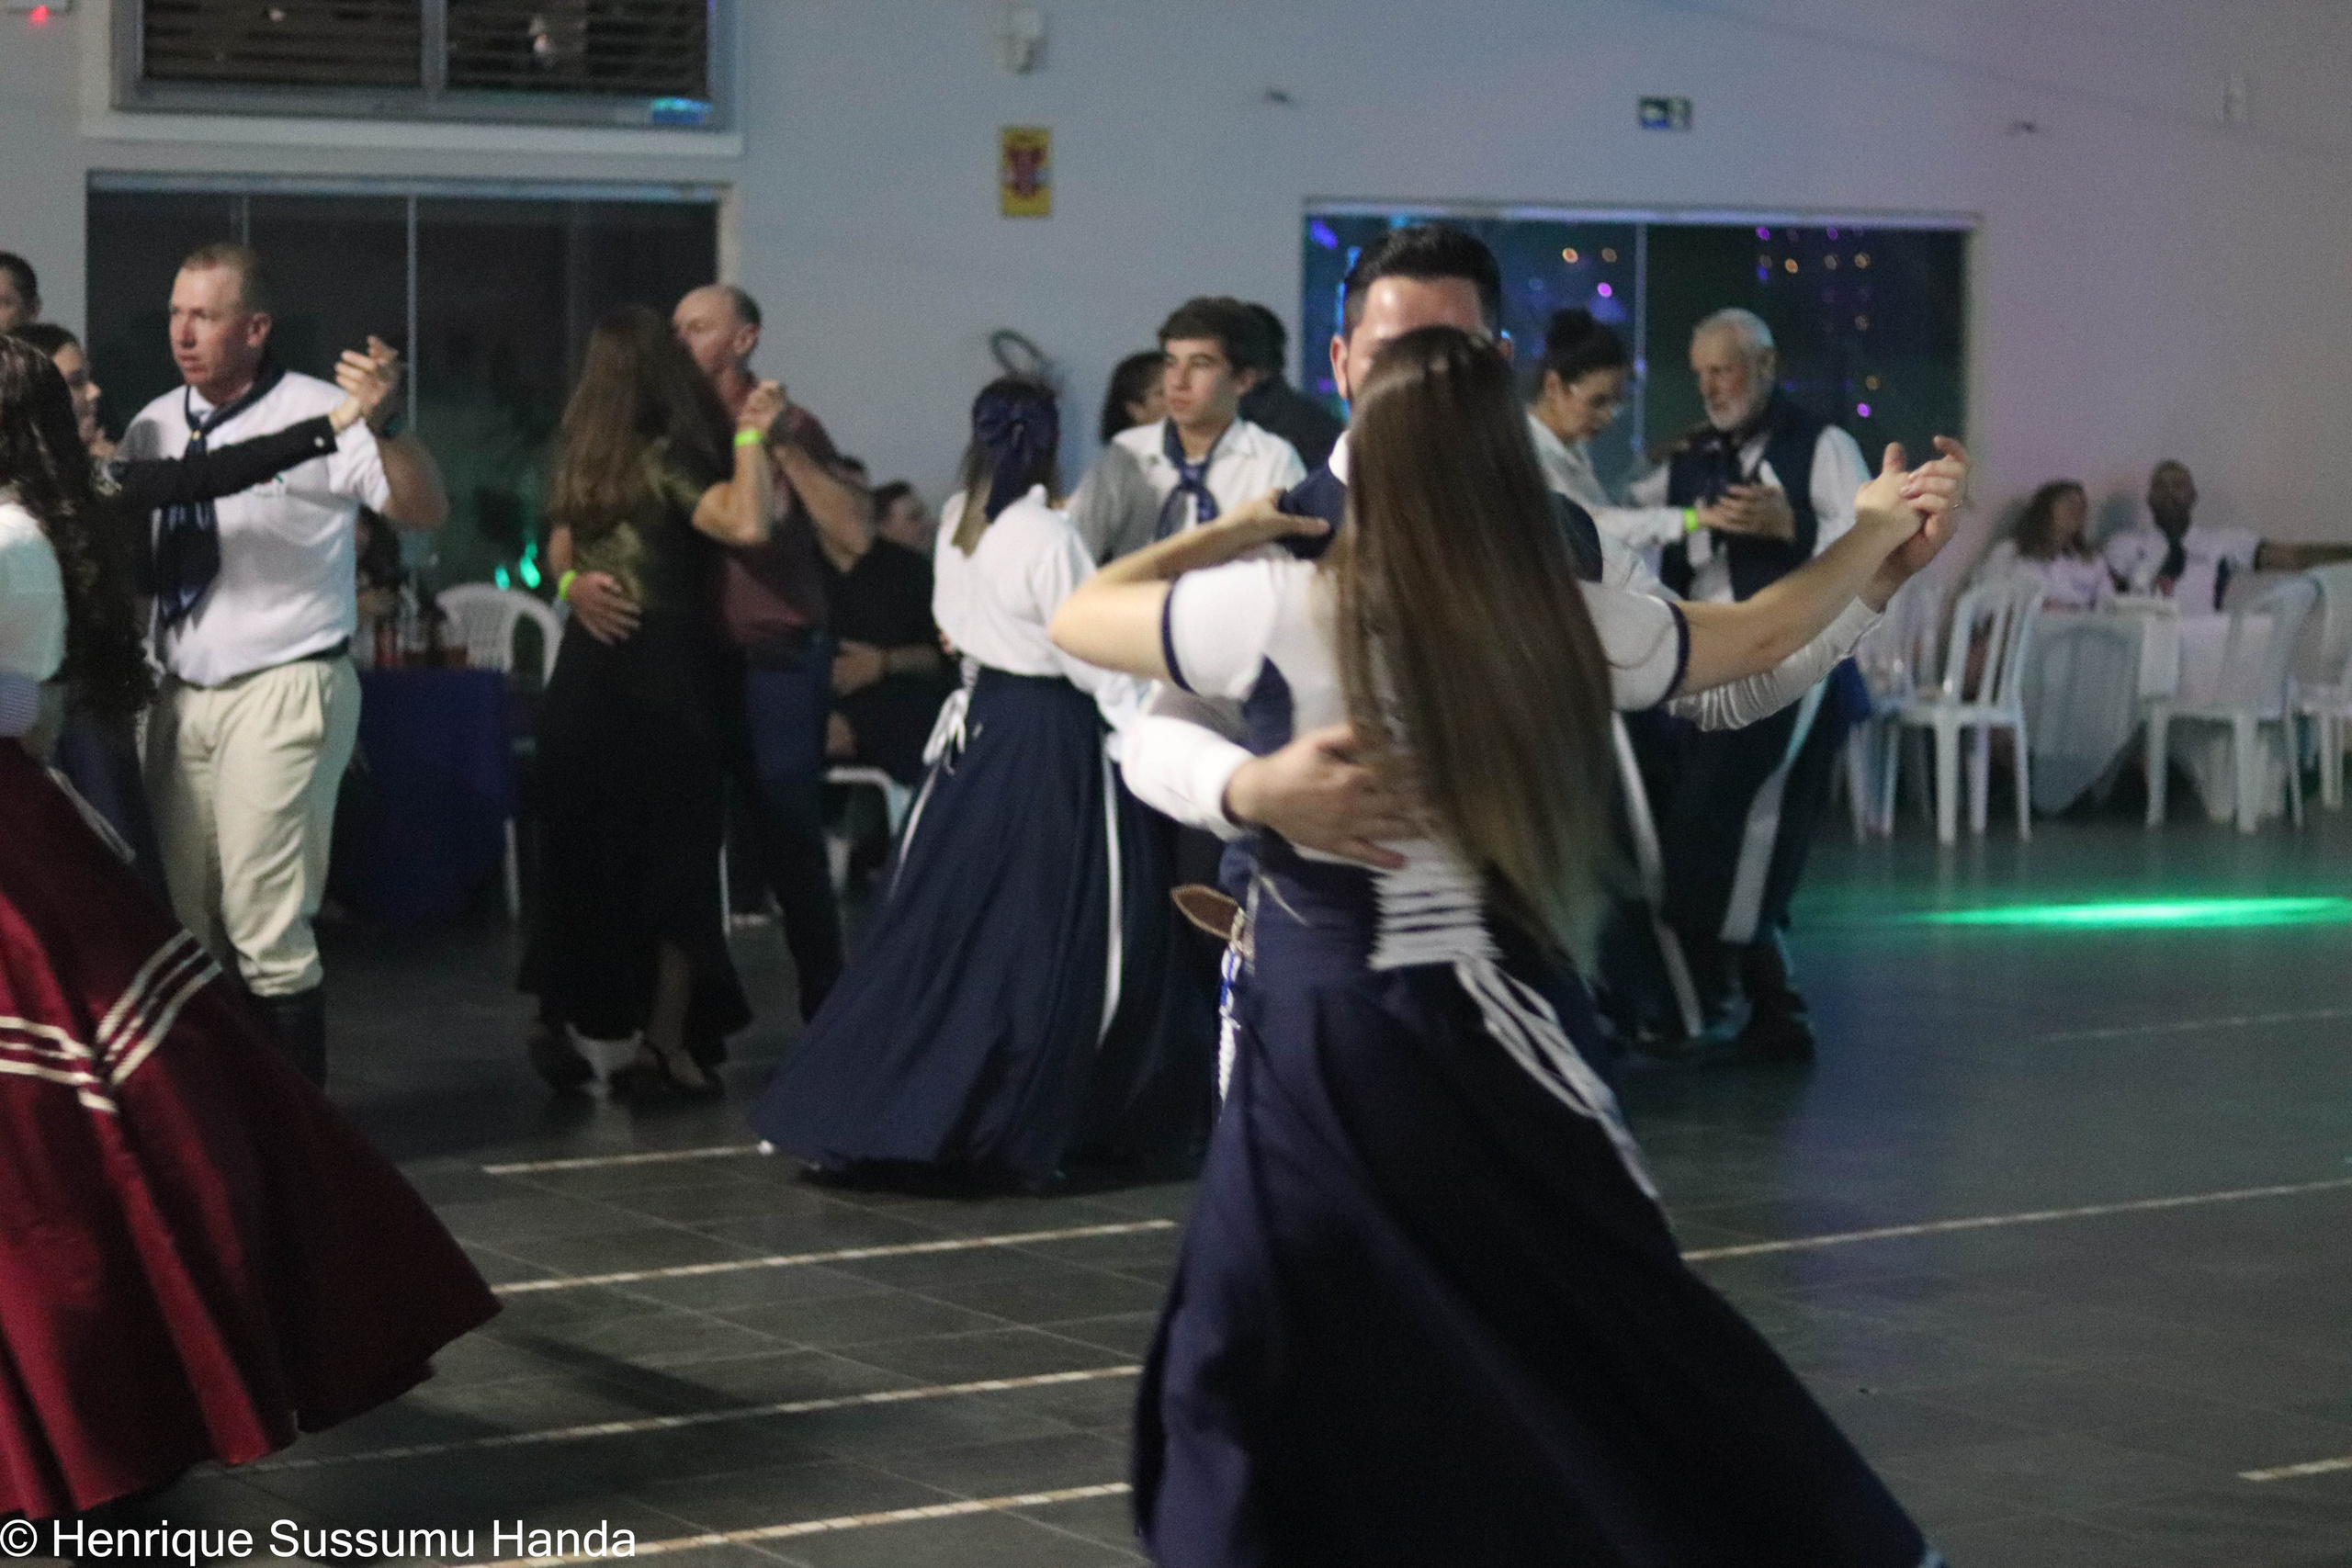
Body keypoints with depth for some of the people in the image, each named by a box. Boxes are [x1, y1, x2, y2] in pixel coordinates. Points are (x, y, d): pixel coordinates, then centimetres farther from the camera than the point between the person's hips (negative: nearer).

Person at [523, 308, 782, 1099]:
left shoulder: (581, 461, 8)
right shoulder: (665, 456, -13)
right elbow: (746, 524, -27)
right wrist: (750, 435, -15)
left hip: (585, 670, 6)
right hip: (663, 674, -6)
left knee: (584, 855, 13)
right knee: (673, 857, 2)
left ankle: (557, 1018, 11)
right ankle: (665, 1046, 2)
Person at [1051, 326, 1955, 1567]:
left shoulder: (1290, 610, -10)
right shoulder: (1570, 622, 0)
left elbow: (1077, 621, 4)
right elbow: (1758, 638, 19)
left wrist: (1225, 535, 17)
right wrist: (1876, 531, 35)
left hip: (1321, 1044, -3)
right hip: (1476, 1032, 3)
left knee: (1267, 1393, 7)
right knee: (1620, 1341, 16)